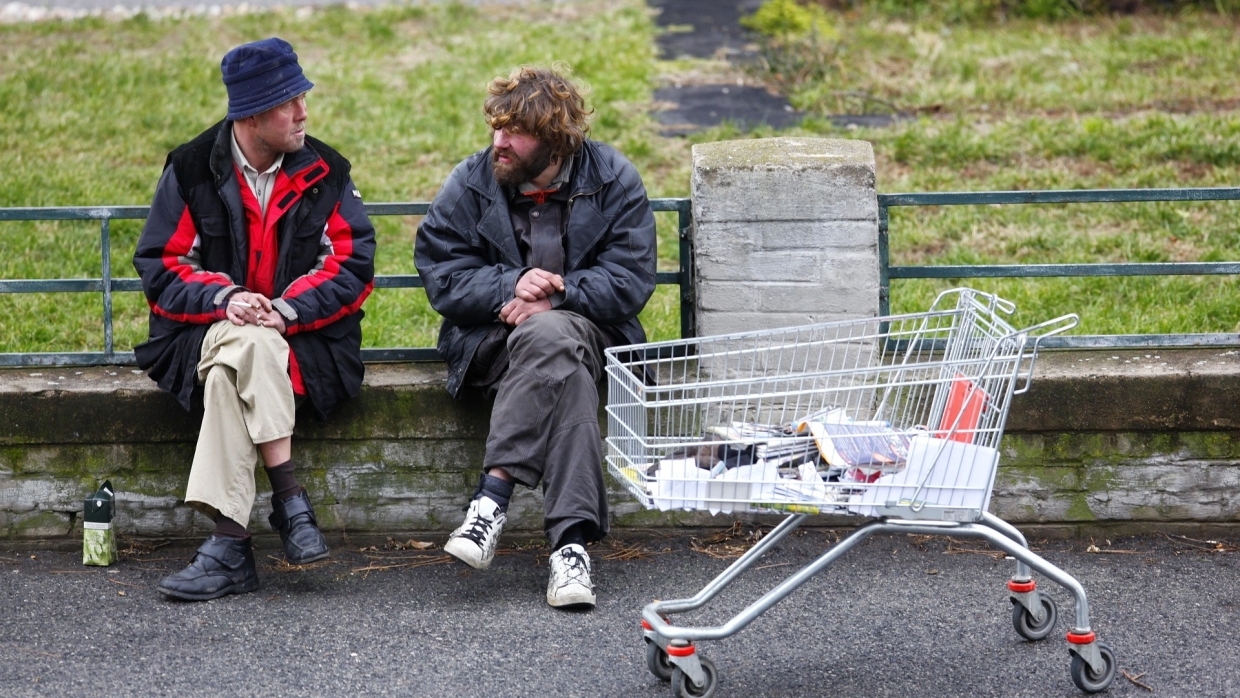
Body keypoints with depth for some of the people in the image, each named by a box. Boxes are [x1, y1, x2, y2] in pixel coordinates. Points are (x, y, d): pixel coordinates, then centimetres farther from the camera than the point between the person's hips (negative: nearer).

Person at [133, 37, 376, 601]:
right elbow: (159, 266, 1)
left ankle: (229, 546, -36)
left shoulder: (325, 172, 5)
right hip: (205, 332, 0)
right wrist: (223, 300, -17)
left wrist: (287, 310, -16)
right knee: (244, 349, -37)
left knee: (234, 364, -34)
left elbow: (353, 264, 0)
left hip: (305, 338, 0)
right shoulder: (192, 170, 3)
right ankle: (290, 500, -35)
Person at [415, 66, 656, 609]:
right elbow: (440, 274, -4)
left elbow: (630, 280, -7)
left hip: (585, 326, 1)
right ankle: (571, 539, -43)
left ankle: (494, 494, -39)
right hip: (489, 336, 0)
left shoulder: (614, 181, 0)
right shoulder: (470, 184, 3)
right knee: (562, 362, -36)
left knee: (550, 337, -38)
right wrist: (510, 286, -20)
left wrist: (553, 297, -19)